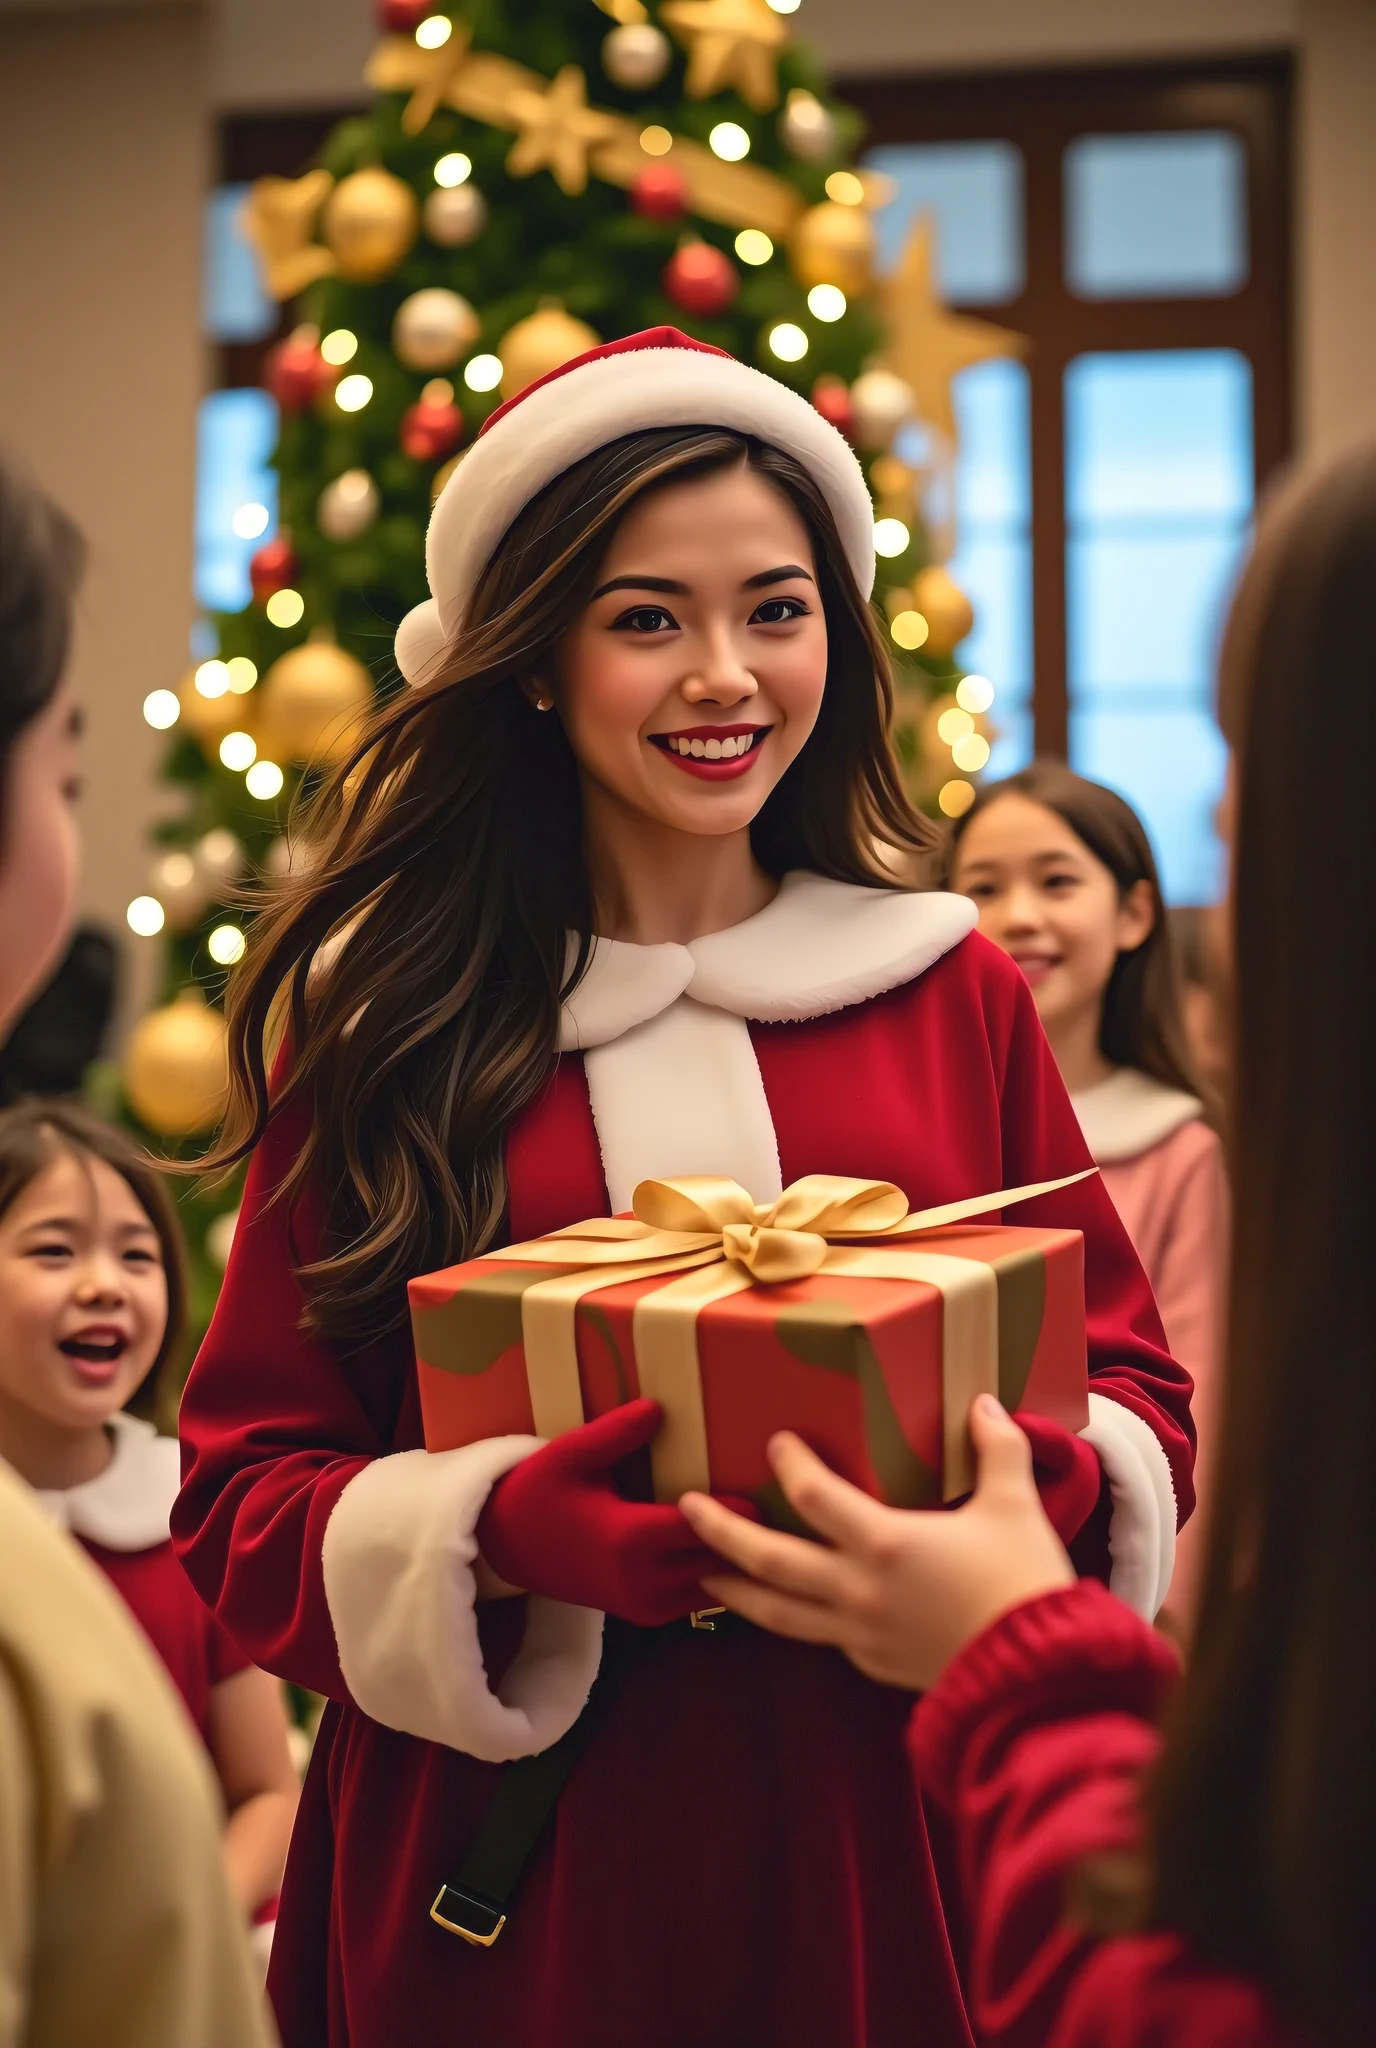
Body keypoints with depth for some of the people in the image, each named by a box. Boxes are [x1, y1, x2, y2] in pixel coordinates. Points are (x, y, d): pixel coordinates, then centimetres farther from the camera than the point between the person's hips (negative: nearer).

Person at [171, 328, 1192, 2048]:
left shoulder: (954, 995, 4)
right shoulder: (386, 1022, -2)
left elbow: (1132, 1371, 7)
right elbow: (245, 1490, -3)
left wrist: (1063, 1482, -16)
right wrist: (492, 1530, -22)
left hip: (901, 1842, 2)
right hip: (510, 1869, -1)